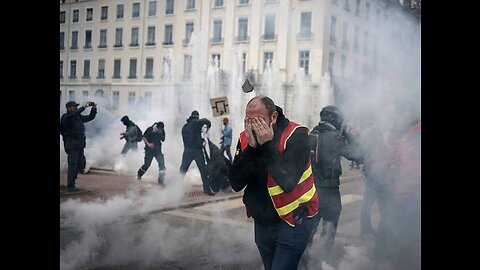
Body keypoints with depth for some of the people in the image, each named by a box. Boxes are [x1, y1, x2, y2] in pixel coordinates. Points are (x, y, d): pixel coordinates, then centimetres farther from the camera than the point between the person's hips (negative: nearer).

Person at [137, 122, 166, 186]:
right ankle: (139, 174, 36)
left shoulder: (162, 131, -2)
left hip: (157, 150, 3)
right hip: (149, 150, -2)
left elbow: (163, 139, 5)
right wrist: (148, 144, -20)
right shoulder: (150, 129, -12)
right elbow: (144, 137, -6)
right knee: (147, 164, 5)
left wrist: (160, 134, -14)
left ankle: (161, 180, -9)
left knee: (162, 163, -14)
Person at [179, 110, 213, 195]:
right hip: (197, 150, -5)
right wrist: (208, 126, 0)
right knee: (203, 170, 1)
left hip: (187, 150, 5)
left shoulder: (184, 127, 18)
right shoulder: (196, 122, -2)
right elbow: (205, 121, -22)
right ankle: (207, 189, 2)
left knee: (183, 170, 10)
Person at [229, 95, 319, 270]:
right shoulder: (245, 138, -3)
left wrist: (267, 146, -28)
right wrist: (251, 148, -23)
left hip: (293, 221, -5)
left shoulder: (296, 135, -18)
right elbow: (236, 184, -13)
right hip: (262, 222, 5)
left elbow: (287, 182, -28)